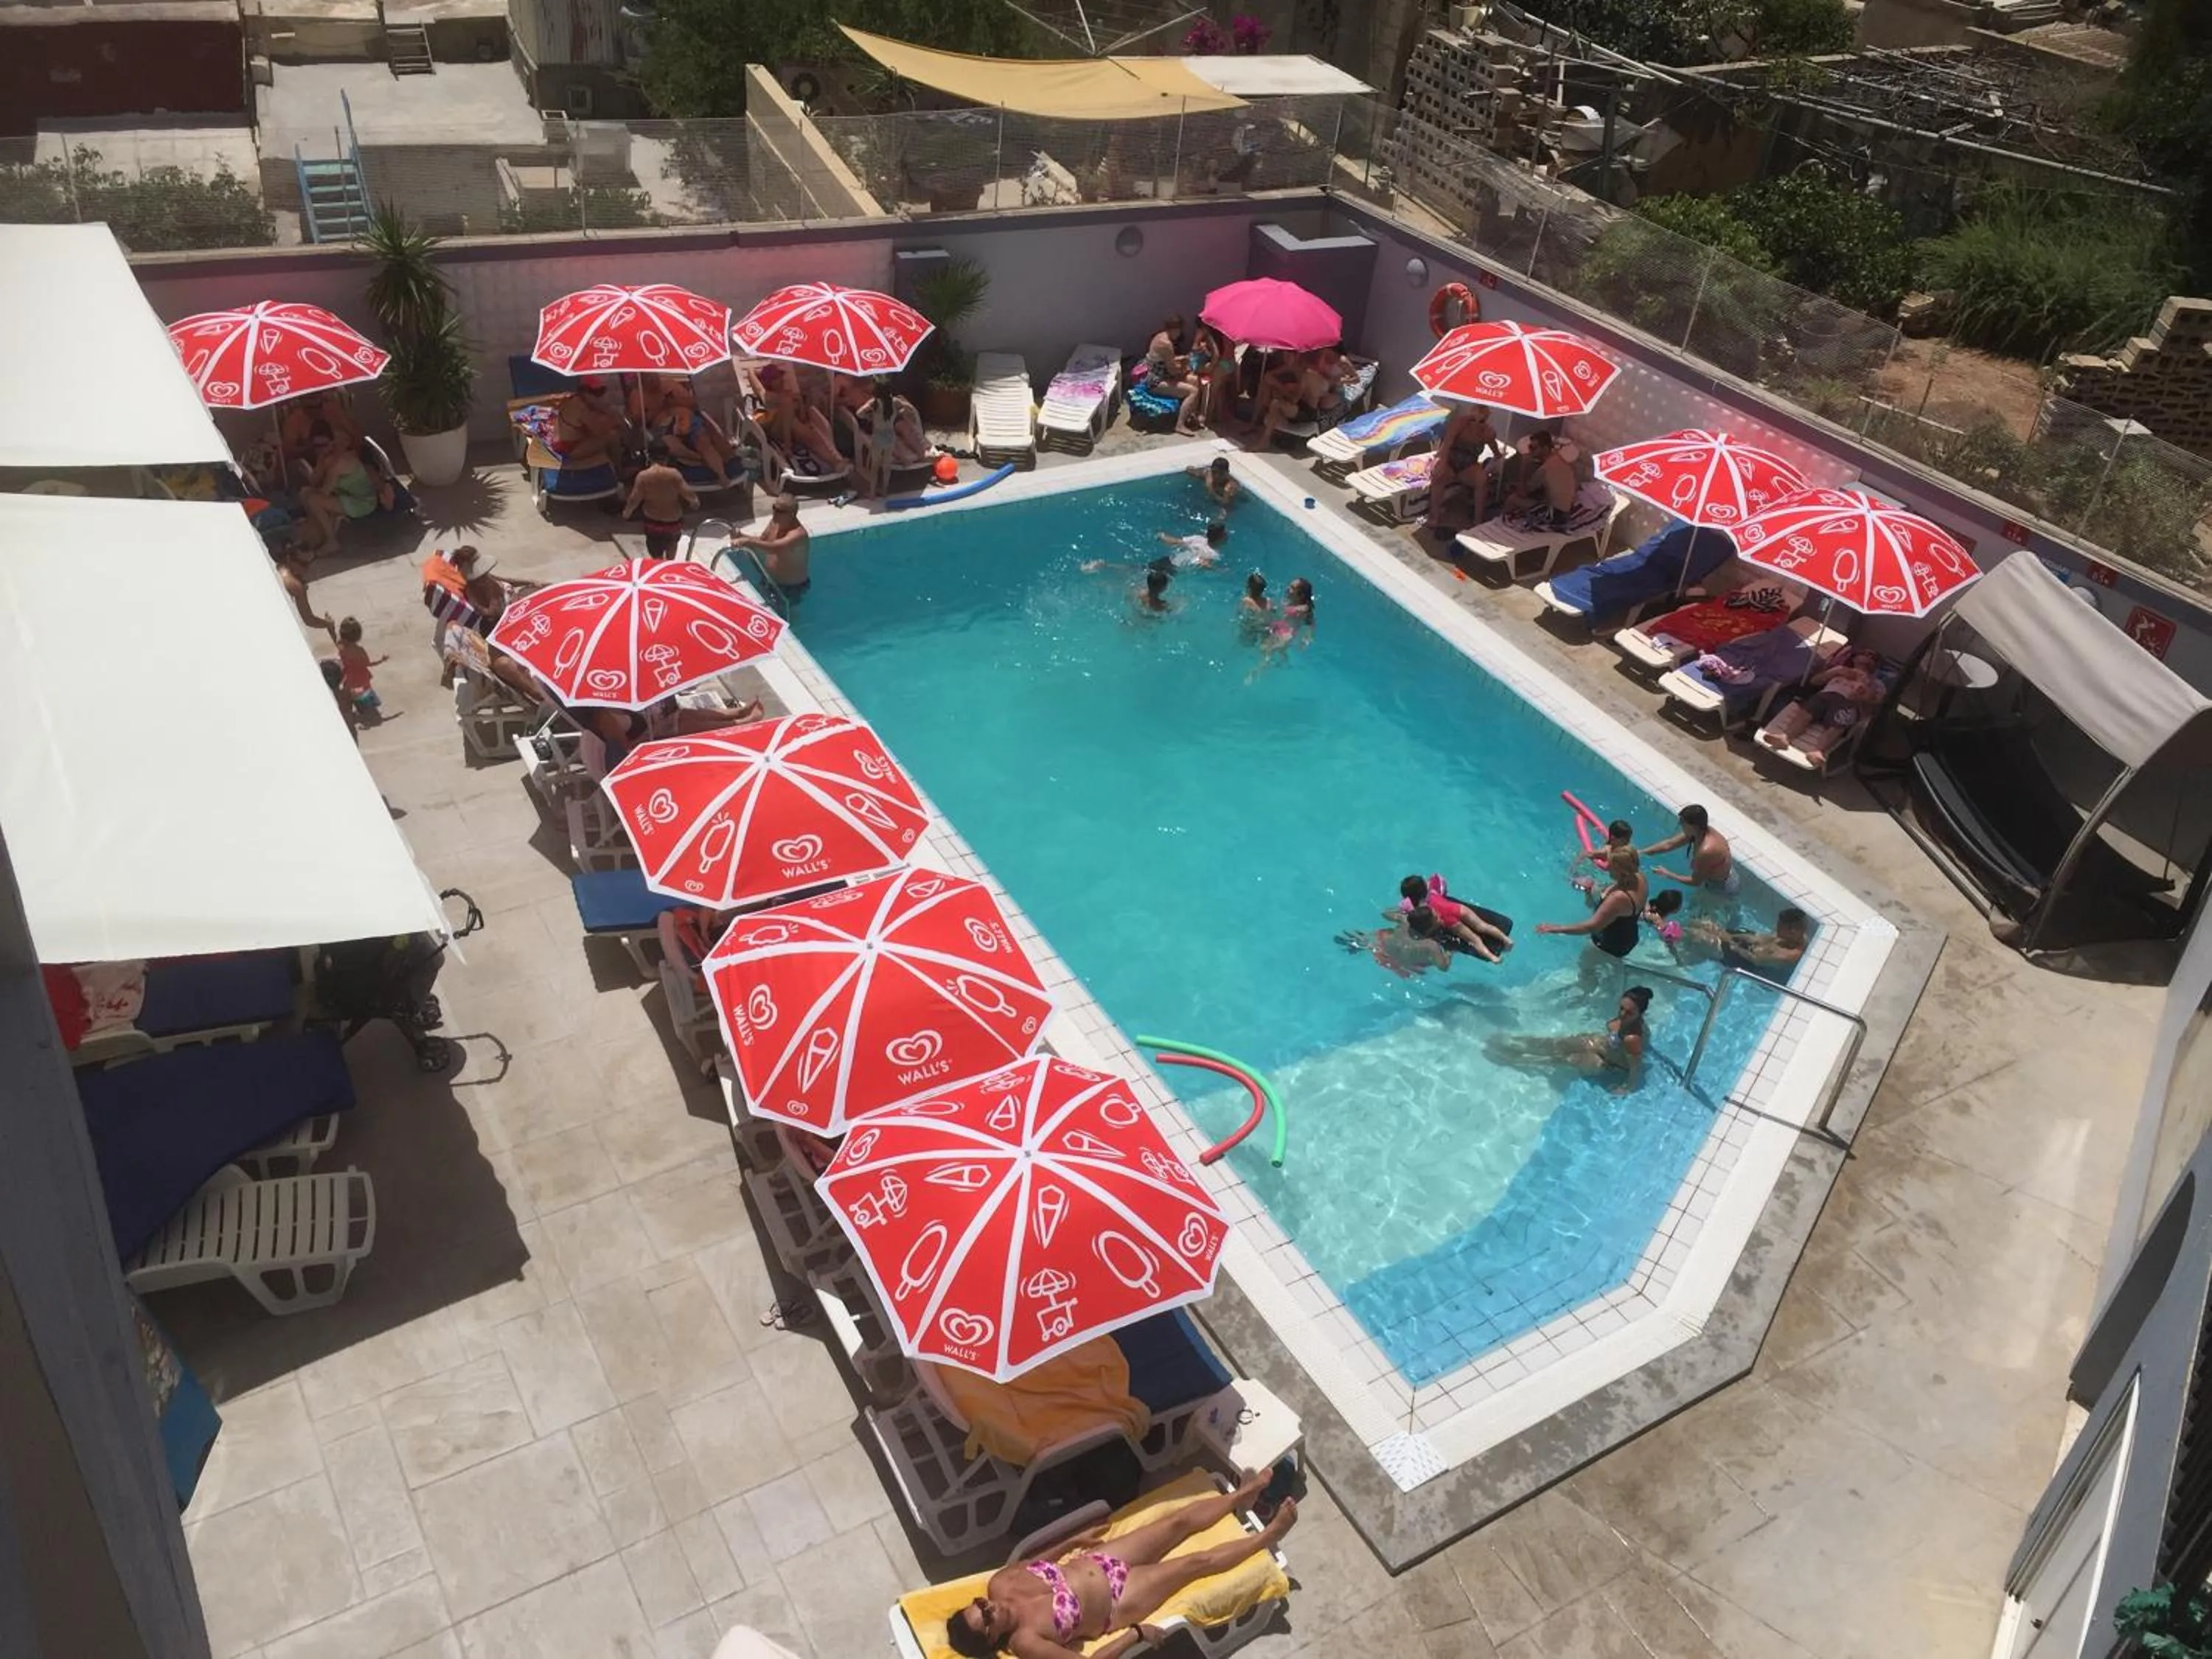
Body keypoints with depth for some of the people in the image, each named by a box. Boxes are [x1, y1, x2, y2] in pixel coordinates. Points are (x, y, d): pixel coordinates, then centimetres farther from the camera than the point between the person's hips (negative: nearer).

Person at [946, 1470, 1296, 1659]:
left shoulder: (1000, 1581, -14)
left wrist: (1072, 1541, 7)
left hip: (1099, 1563, 5)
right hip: (1118, 1602, -5)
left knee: (1181, 1521, 6)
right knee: (1198, 1563, -4)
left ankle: (1242, 1495, 34)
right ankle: (1268, 1535, 21)